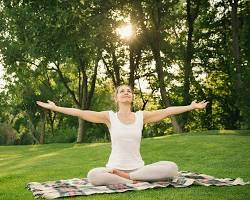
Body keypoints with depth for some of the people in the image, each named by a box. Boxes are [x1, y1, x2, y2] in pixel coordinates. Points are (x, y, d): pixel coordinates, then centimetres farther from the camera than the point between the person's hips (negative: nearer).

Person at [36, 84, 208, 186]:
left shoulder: (141, 116, 4)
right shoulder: (109, 116, 0)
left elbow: (167, 111, 3)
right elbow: (81, 113, -5)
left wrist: (192, 106, 4)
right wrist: (55, 108, -9)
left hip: (138, 167, 2)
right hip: (114, 168, -2)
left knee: (172, 168, -23)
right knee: (93, 175, -35)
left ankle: (126, 177, -15)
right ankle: (132, 182, -19)